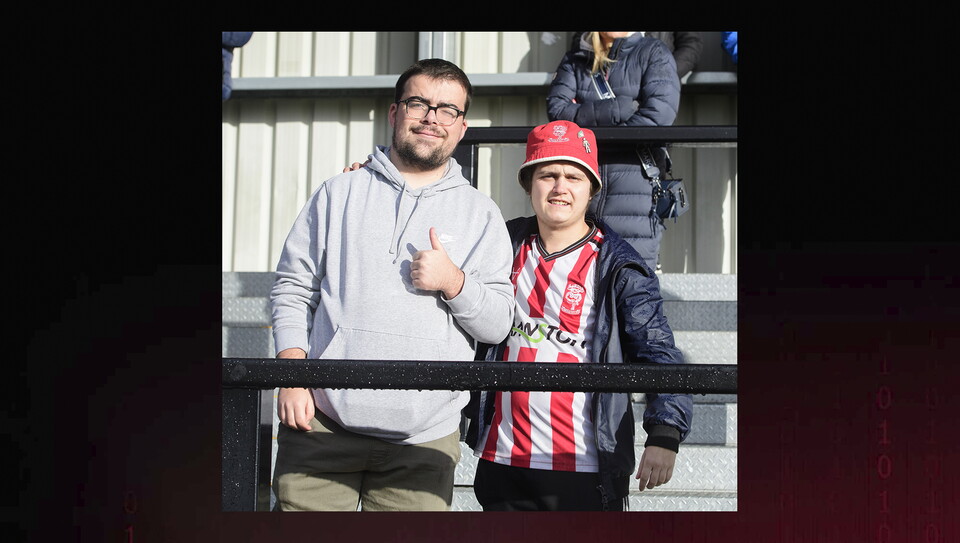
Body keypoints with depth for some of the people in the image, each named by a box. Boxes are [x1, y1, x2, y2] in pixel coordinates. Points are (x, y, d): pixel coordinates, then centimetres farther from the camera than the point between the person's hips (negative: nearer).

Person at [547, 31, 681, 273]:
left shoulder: (654, 53, 10)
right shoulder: (575, 59, 20)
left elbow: (658, 116, -6)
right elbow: (556, 109, 2)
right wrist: (620, 108, -8)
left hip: (634, 169, -3)